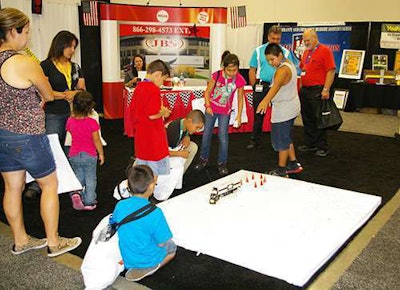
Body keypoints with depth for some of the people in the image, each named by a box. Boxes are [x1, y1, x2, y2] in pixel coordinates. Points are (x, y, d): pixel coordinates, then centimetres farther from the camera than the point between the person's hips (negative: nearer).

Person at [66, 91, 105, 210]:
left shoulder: (70, 121, -7)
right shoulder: (92, 122, -17)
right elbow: (96, 140, -12)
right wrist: (101, 153, 0)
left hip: (74, 155, 3)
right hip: (90, 155, -3)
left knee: (78, 177, 19)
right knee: (90, 179, 10)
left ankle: (76, 193, -6)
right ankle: (89, 202, 13)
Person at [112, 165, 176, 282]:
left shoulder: (120, 206, -15)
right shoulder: (155, 212, -30)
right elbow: (161, 243, -21)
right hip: (148, 260, -6)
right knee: (171, 246, 24)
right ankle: (149, 268, 3)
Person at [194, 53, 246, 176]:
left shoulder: (239, 80, -16)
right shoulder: (217, 75, -19)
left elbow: (240, 99, -6)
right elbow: (207, 91, -10)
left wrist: (239, 116, -10)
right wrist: (208, 106, -22)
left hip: (225, 111, -1)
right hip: (211, 109, 1)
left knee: (223, 137, -1)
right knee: (206, 134, 10)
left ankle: (222, 163, 15)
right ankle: (203, 158, 28)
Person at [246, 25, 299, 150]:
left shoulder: (285, 52, 3)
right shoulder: (259, 51, 4)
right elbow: (252, 70, 5)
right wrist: (254, 86, -2)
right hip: (261, 86, 0)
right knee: (258, 114, 5)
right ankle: (255, 141, 14)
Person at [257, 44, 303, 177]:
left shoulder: (283, 70, -24)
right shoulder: (288, 63, 8)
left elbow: (276, 86, -44)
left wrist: (265, 101, -59)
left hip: (284, 110, -11)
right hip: (290, 108, 11)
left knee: (281, 140, 0)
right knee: (286, 137, 21)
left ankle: (281, 170, 10)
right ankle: (294, 164, 31)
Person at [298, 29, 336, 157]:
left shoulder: (325, 50, -8)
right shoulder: (306, 52, 16)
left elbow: (331, 71, -14)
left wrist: (326, 90, -20)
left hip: (317, 91, -8)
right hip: (304, 90, 8)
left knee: (319, 120, -2)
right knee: (307, 119, 13)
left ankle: (322, 147, 6)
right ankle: (310, 144, 24)